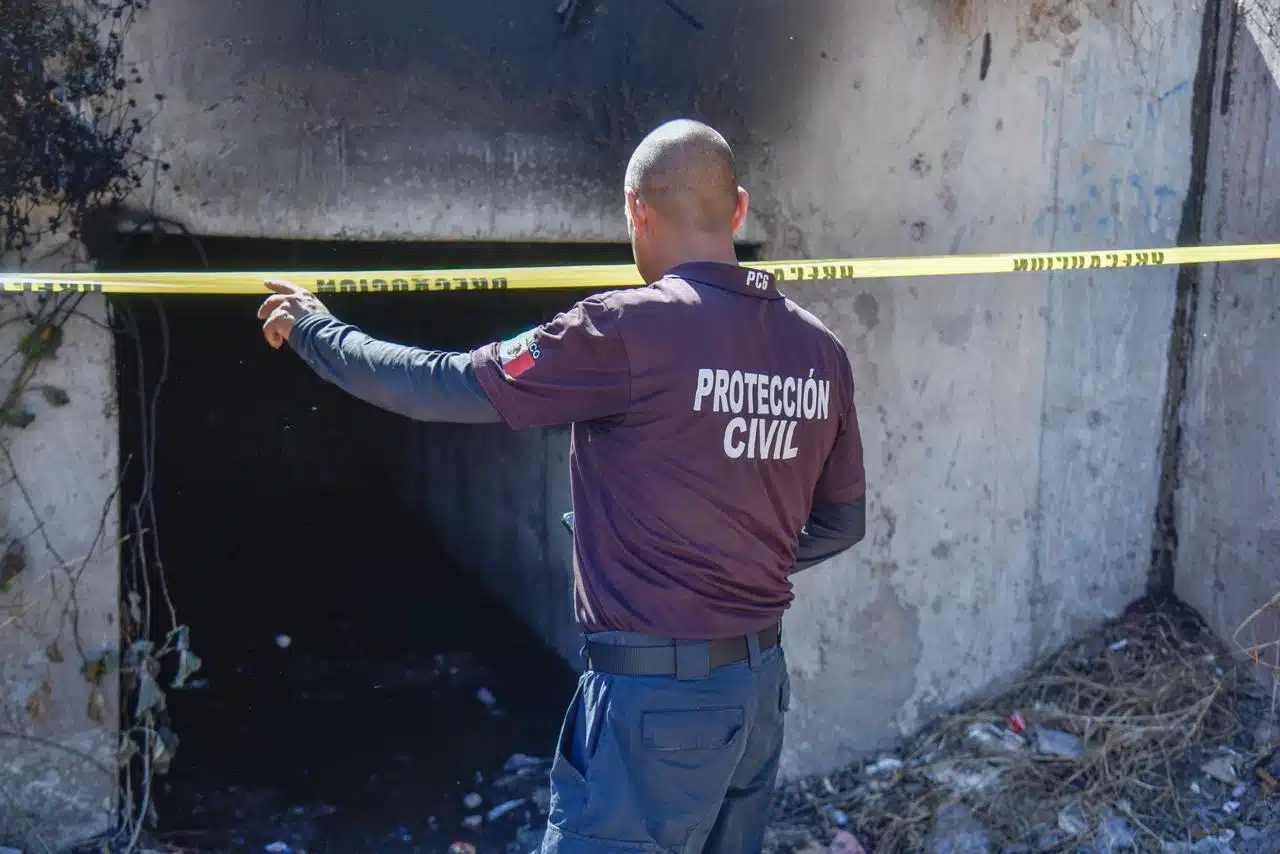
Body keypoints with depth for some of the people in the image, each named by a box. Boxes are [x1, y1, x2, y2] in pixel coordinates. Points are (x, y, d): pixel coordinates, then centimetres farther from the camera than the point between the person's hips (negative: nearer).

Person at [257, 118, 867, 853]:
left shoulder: (628, 331, -17)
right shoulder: (819, 349, 1)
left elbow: (447, 388, -10)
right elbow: (843, 522, 10)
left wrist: (318, 332, 6)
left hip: (656, 692, -7)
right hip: (760, 681, 7)